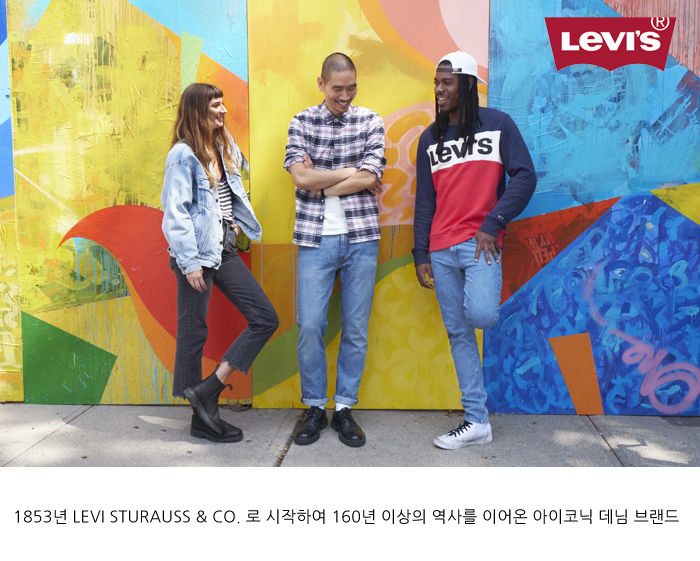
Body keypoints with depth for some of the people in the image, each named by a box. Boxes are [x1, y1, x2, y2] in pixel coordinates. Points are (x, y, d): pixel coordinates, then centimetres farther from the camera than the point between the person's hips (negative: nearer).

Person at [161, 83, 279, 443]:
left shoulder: (224, 147, 14)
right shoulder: (183, 154, -9)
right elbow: (175, 212, -14)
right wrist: (189, 261, -17)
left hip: (225, 249, 8)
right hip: (197, 254, -8)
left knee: (265, 319, 2)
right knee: (193, 331, 2)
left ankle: (208, 390, 5)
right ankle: (202, 416, 13)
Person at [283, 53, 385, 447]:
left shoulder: (370, 122, 7)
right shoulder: (302, 123, 6)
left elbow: (370, 177, -7)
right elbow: (302, 177, -8)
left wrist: (321, 184, -6)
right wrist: (352, 172, -6)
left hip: (361, 238, 1)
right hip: (316, 238, 0)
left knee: (356, 328, 4)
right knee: (310, 326, -3)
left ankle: (345, 408, 18)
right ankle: (315, 408, 14)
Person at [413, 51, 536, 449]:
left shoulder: (498, 125, 4)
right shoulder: (430, 139, 15)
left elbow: (525, 177, -2)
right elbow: (424, 201, 14)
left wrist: (493, 222, -13)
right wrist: (421, 255, 9)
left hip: (480, 242, -4)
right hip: (441, 248, 4)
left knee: (480, 314, -28)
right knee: (458, 333, 4)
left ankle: (484, 300, 11)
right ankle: (477, 421, 12)